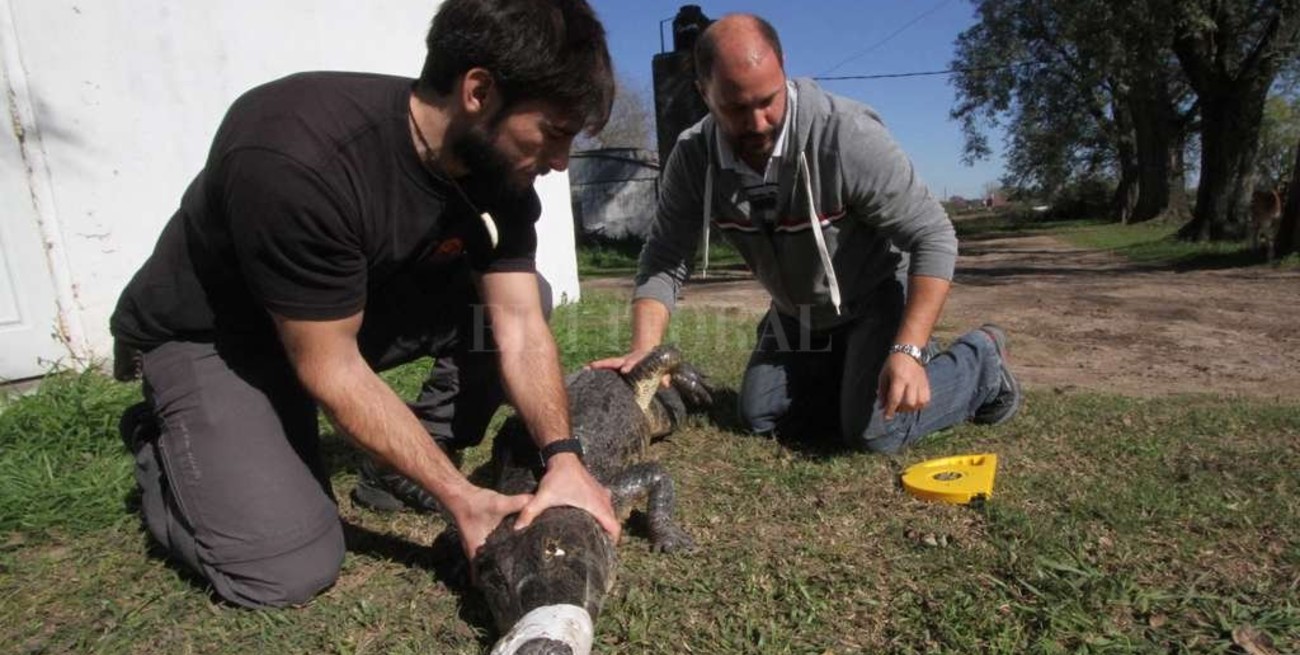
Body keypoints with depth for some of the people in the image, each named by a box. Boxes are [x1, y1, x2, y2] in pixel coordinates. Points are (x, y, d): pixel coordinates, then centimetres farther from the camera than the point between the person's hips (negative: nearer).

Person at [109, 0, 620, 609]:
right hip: (206, 333, -5)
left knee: (513, 294, -11)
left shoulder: (500, 164, -16)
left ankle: (425, 458, 2)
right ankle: (163, 444, 11)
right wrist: (457, 494, -27)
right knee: (291, 570, -17)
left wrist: (564, 456, -27)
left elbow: (520, 326, -15)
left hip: (353, 307, 6)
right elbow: (331, 370, -30)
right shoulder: (296, 158, -36)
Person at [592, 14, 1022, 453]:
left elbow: (933, 237, -27)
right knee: (760, 417, 7)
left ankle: (981, 360, 10)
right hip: (797, 314, 5)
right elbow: (664, 261, -13)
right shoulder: (693, 156, -18)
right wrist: (644, 351, -28)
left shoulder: (846, 134, -32)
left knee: (874, 432, -17)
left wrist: (909, 350, -37)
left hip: (877, 292, -5)